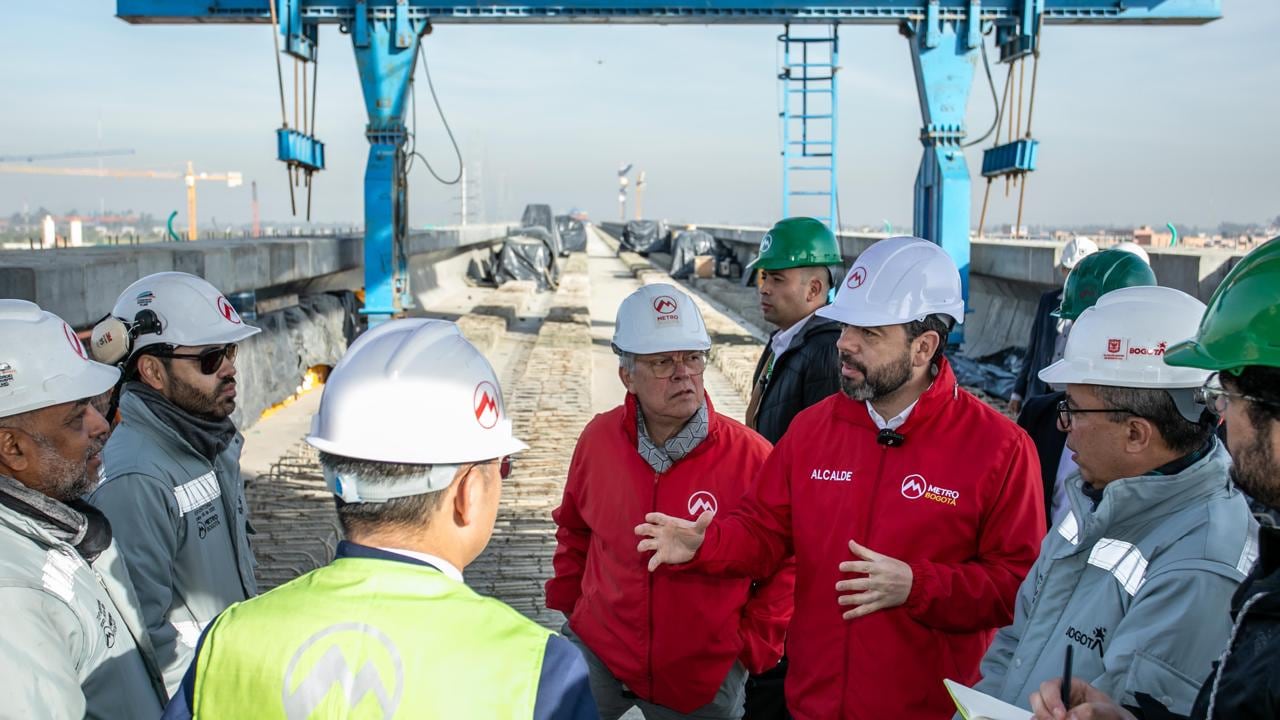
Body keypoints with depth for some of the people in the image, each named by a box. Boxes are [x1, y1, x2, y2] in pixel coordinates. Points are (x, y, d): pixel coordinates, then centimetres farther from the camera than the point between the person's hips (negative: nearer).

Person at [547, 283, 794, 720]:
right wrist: (568, 599, 9)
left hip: (704, 678, -2)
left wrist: (754, 643, -6)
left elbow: (787, 561, -6)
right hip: (598, 654, 2)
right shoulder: (599, 438, -6)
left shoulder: (750, 455, -16)